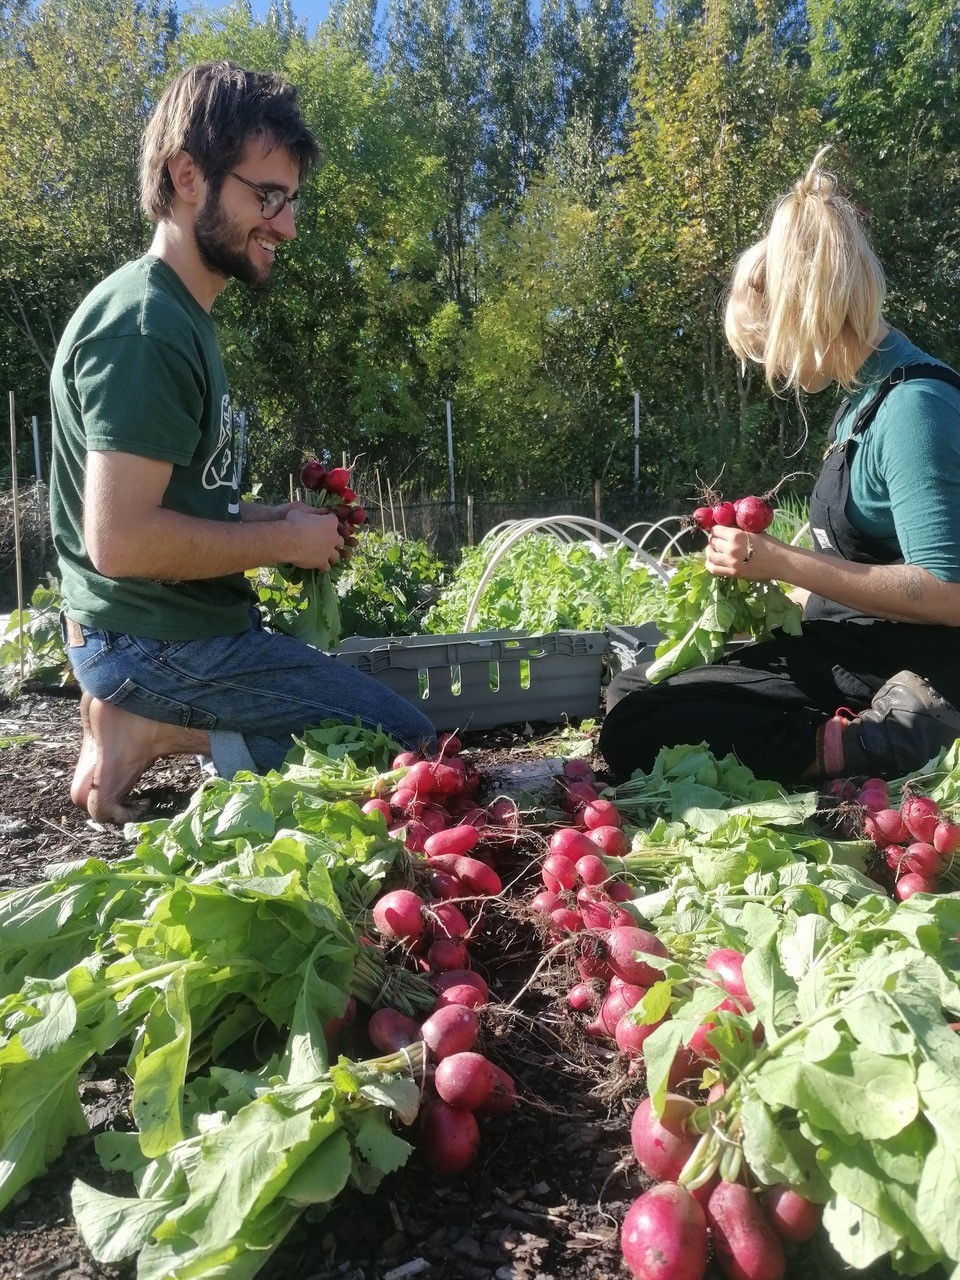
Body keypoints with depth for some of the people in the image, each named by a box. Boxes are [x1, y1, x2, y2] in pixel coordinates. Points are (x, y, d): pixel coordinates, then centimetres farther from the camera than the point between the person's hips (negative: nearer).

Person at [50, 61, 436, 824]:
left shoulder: (175, 314, 12)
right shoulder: (145, 329, -20)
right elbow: (122, 540, -27)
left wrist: (272, 516, 6)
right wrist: (285, 541, -15)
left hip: (171, 629, 10)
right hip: (163, 644, -9)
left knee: (345, 674, 27)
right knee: (411, 745, -2)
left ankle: (157, 727, 10)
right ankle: (163, 735, -5)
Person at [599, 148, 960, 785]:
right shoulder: (865, 396, 12)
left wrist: (782, 563, -23)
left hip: (901, 677, -10)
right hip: (846, 649, 10)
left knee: (635, 730, -18)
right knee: (635, 688, 9)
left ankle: (857, 747, -17)